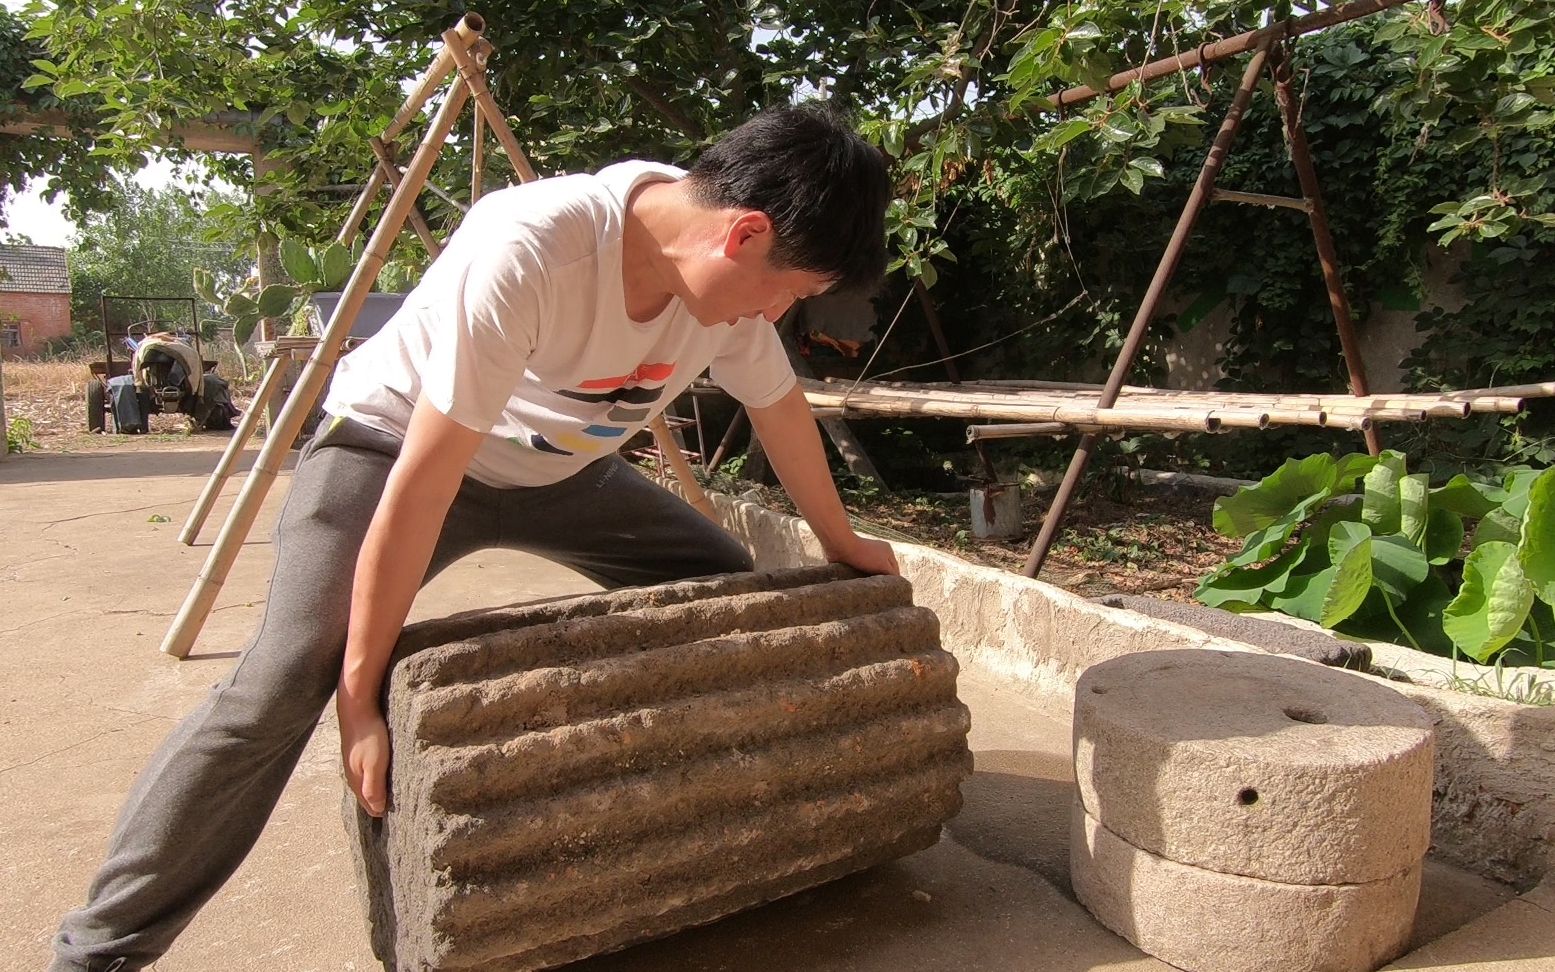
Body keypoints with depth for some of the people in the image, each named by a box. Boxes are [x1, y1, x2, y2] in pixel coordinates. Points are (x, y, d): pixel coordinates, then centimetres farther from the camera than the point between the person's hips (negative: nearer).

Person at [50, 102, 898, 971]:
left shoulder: (727, 266, -17)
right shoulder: (528, 249, -37)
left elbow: (781, 409, 1)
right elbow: (421, 486, -34)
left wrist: (842, 545, 12)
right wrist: (360, 694, -26)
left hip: (561, 465, 7)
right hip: (393, 440, -6)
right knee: (282, 687, -22)